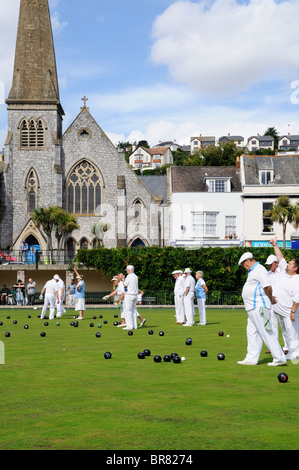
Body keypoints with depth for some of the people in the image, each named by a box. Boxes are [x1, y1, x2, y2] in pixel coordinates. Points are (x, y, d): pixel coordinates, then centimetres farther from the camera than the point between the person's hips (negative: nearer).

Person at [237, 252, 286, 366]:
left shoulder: (259, 269, -13)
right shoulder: (253, 271, 20)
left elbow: (268, 287, -21)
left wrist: (270, 299, -7)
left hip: (259, 307, -11)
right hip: (253, 309, 11)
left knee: (267, 333, -8)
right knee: (252, 333, 11)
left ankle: (279, 358, -3)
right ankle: (251, 359, 15)